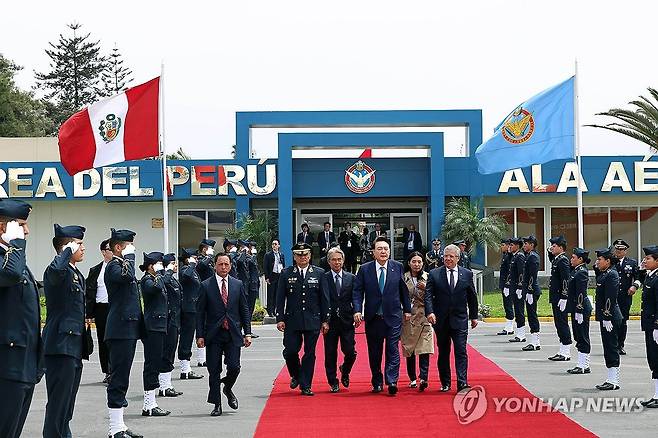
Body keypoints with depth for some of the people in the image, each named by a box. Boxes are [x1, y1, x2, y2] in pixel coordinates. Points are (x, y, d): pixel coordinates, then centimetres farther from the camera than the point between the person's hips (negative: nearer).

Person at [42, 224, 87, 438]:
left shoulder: (77, 274, 18)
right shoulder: (58, 271, -12)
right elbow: (56, 269, -40)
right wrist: (67, 251, -22)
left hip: (74, 348, 10)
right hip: (61, 347, -10)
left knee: (67, 405, 15)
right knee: (58, 403, -6)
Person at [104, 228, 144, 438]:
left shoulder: (122, 264, 20)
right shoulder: (113, 266, -11)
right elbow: (126, 275, -34)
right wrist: (129, 255, -19)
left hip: (128, 330, 10)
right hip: (121, 331, -10)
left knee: (121, 379, 12)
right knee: (118, 379, -8)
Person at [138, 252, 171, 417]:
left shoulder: (153, 279, 20)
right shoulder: (147, 280, -11)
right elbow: (156, 286, -33)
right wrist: (159, 272, -19)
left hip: (158, 327, 10)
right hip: (153, 327, -10)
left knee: (154, 365, 10)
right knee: (152, 365, -8)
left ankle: (149, 404, 14)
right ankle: (149, 405, -6)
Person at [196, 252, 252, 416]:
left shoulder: (238, 285, 7)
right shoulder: (206, 286, 0)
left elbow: (245, 310, 9)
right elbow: (201, 313, 0)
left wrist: (247, 333, 3)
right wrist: (200, 335, -6)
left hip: (233, 335, 1)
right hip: (213, 335, -1)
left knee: (234, 367, -7)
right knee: (214, 371, 1)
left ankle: (228, 389, 24)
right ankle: (217, 404, 12)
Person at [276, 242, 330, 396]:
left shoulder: (319, 273, 5)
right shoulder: (286, 274, 4)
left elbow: (324, 298, 5)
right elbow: (280, 298, 4)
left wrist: (325, 320, 1)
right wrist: (280, 319, -4)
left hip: (313, 320, 0)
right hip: (292, 321, 0)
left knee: (310, 353, 3)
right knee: (290, 351, -6)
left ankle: (306, 386, 11)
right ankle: (296, 376, 23)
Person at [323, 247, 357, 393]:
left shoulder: (351, 278, 8)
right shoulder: (323, 278, 0)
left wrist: (356, 314, -6)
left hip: (347, 321, 1)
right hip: (330, 322, -1)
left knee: (350, 352, -3)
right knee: (330, 354, 3)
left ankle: (345, 371, 28)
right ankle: (333, 382, 16)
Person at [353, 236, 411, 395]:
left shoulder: (398, 267, 3)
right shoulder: (365, 269, 1)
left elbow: (404, 290, 9)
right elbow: (357, 292, 0)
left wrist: (407, 309, 9)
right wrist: (357, 310, -12)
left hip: (393, 316, -1)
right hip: (373, 317, 1)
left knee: (393, 350, -7)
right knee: (374, 352, 8)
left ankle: (392, 382, -8)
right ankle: (377, 383, 19)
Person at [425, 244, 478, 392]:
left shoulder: (467, 274, 5)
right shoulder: (434, 274, 1)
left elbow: (472, 297, 12)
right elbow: (428, 295, -6)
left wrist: (474, 316, 14)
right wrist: (430, 312, -21)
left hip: (460, 320, -1)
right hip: (441, 320, 1)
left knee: (461, 351, -9)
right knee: (443, 353, 9)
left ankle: (462, 383, -11)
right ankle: (445, 383, 19)